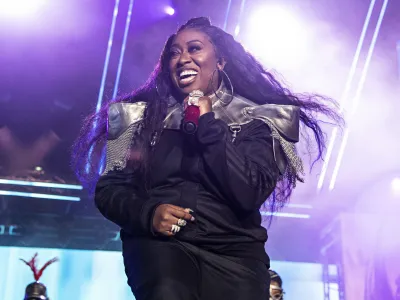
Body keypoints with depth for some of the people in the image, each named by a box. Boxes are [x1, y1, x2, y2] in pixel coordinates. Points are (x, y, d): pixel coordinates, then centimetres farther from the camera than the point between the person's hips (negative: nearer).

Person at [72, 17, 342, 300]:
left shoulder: (254, 121, 6)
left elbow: (249, 195, -8)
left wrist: (208, 125, -6)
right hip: (160, 243, -1)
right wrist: (147, 213, -11)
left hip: (234, 252, 2)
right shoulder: (144, 117, 12)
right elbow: (109, 188, 9)